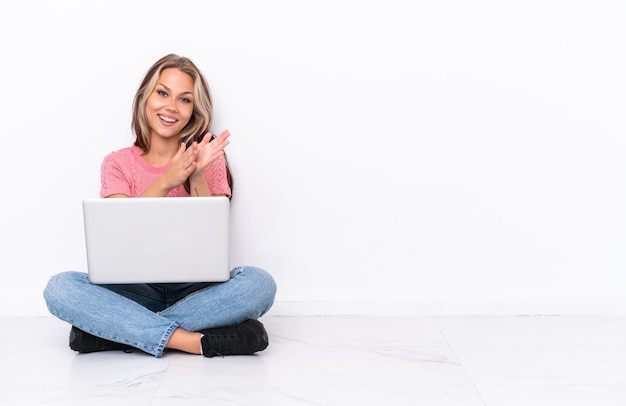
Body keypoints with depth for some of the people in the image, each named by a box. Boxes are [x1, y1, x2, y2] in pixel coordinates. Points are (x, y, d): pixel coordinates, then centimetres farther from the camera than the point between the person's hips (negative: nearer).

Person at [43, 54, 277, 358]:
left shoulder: (209, 160, 5)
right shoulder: (118, 163, 7)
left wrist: (196, 176, -18)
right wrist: (166, 182, -21)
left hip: (195, 290, 0)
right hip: (136, 290, 0)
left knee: (260, 283, -30)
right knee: (59, 287, -26)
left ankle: (114, 329, -25)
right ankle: (193, 341, -31)